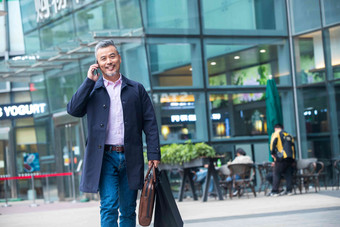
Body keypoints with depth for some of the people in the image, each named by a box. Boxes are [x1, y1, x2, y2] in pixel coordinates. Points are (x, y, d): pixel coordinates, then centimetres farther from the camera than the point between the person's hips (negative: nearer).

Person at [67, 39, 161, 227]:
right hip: (105, 158, -1)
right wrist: (89, 81, -6)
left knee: (128, 210, 7)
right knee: (109, 207, -10)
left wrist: (154, 154, -2)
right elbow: (73, 110, -7)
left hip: (130, 159, 1)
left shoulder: (136, 89, 11)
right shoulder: (92, 90, 10)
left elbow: (150, 123, 8)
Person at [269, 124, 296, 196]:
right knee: (288, 174, 9)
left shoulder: (276, 134, 6)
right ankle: (289, 190, 4)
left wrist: (272, 153, 2)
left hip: (281, 158, -5)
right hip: (291, 158, 5)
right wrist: (293, 161, 20)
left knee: (276, 174, -1)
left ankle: (275, 191, -5)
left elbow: (273, 143, -8)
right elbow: (293, 147, 19)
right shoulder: (289, 136, 22)